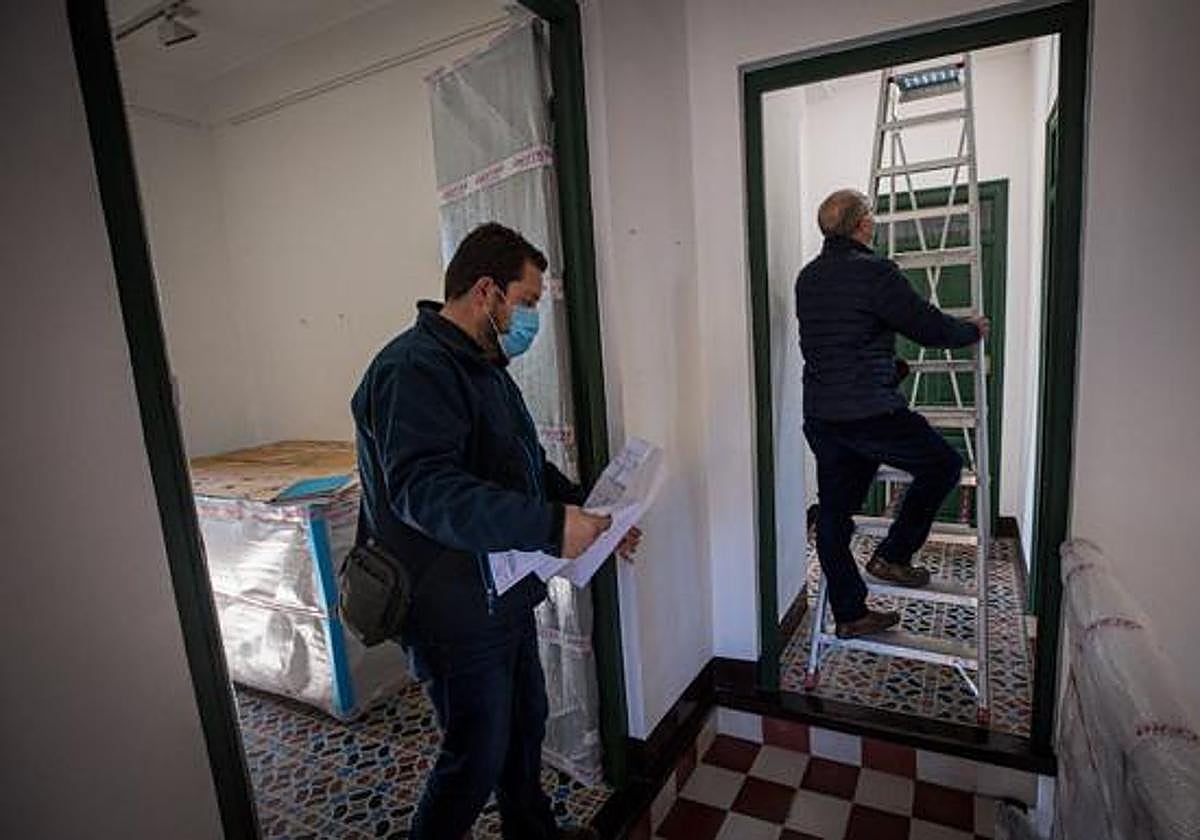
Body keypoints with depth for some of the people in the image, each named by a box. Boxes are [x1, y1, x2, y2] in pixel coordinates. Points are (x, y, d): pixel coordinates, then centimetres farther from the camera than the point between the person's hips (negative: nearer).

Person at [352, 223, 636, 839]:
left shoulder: (485, 366, 12)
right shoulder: (414, 369, -22)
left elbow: (529, 464, 18)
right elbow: (425, 489, -35)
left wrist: (590, 515, 5)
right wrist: (549, 527, -38)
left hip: (505, 598, 10)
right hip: (455, 617, -10)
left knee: (526, 724, 25)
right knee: (478, 755, 7)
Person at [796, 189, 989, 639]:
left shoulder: (807, 277, 14)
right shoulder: (874, 272, -10)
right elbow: (930, 327, -6)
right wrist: (973, 330, 16)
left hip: (819, 414, 8)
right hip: (868, 412, -8)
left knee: (833, 512, 11)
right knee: (943, 465, 14)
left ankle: (849, 614, 22)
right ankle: (892, 556, 16)